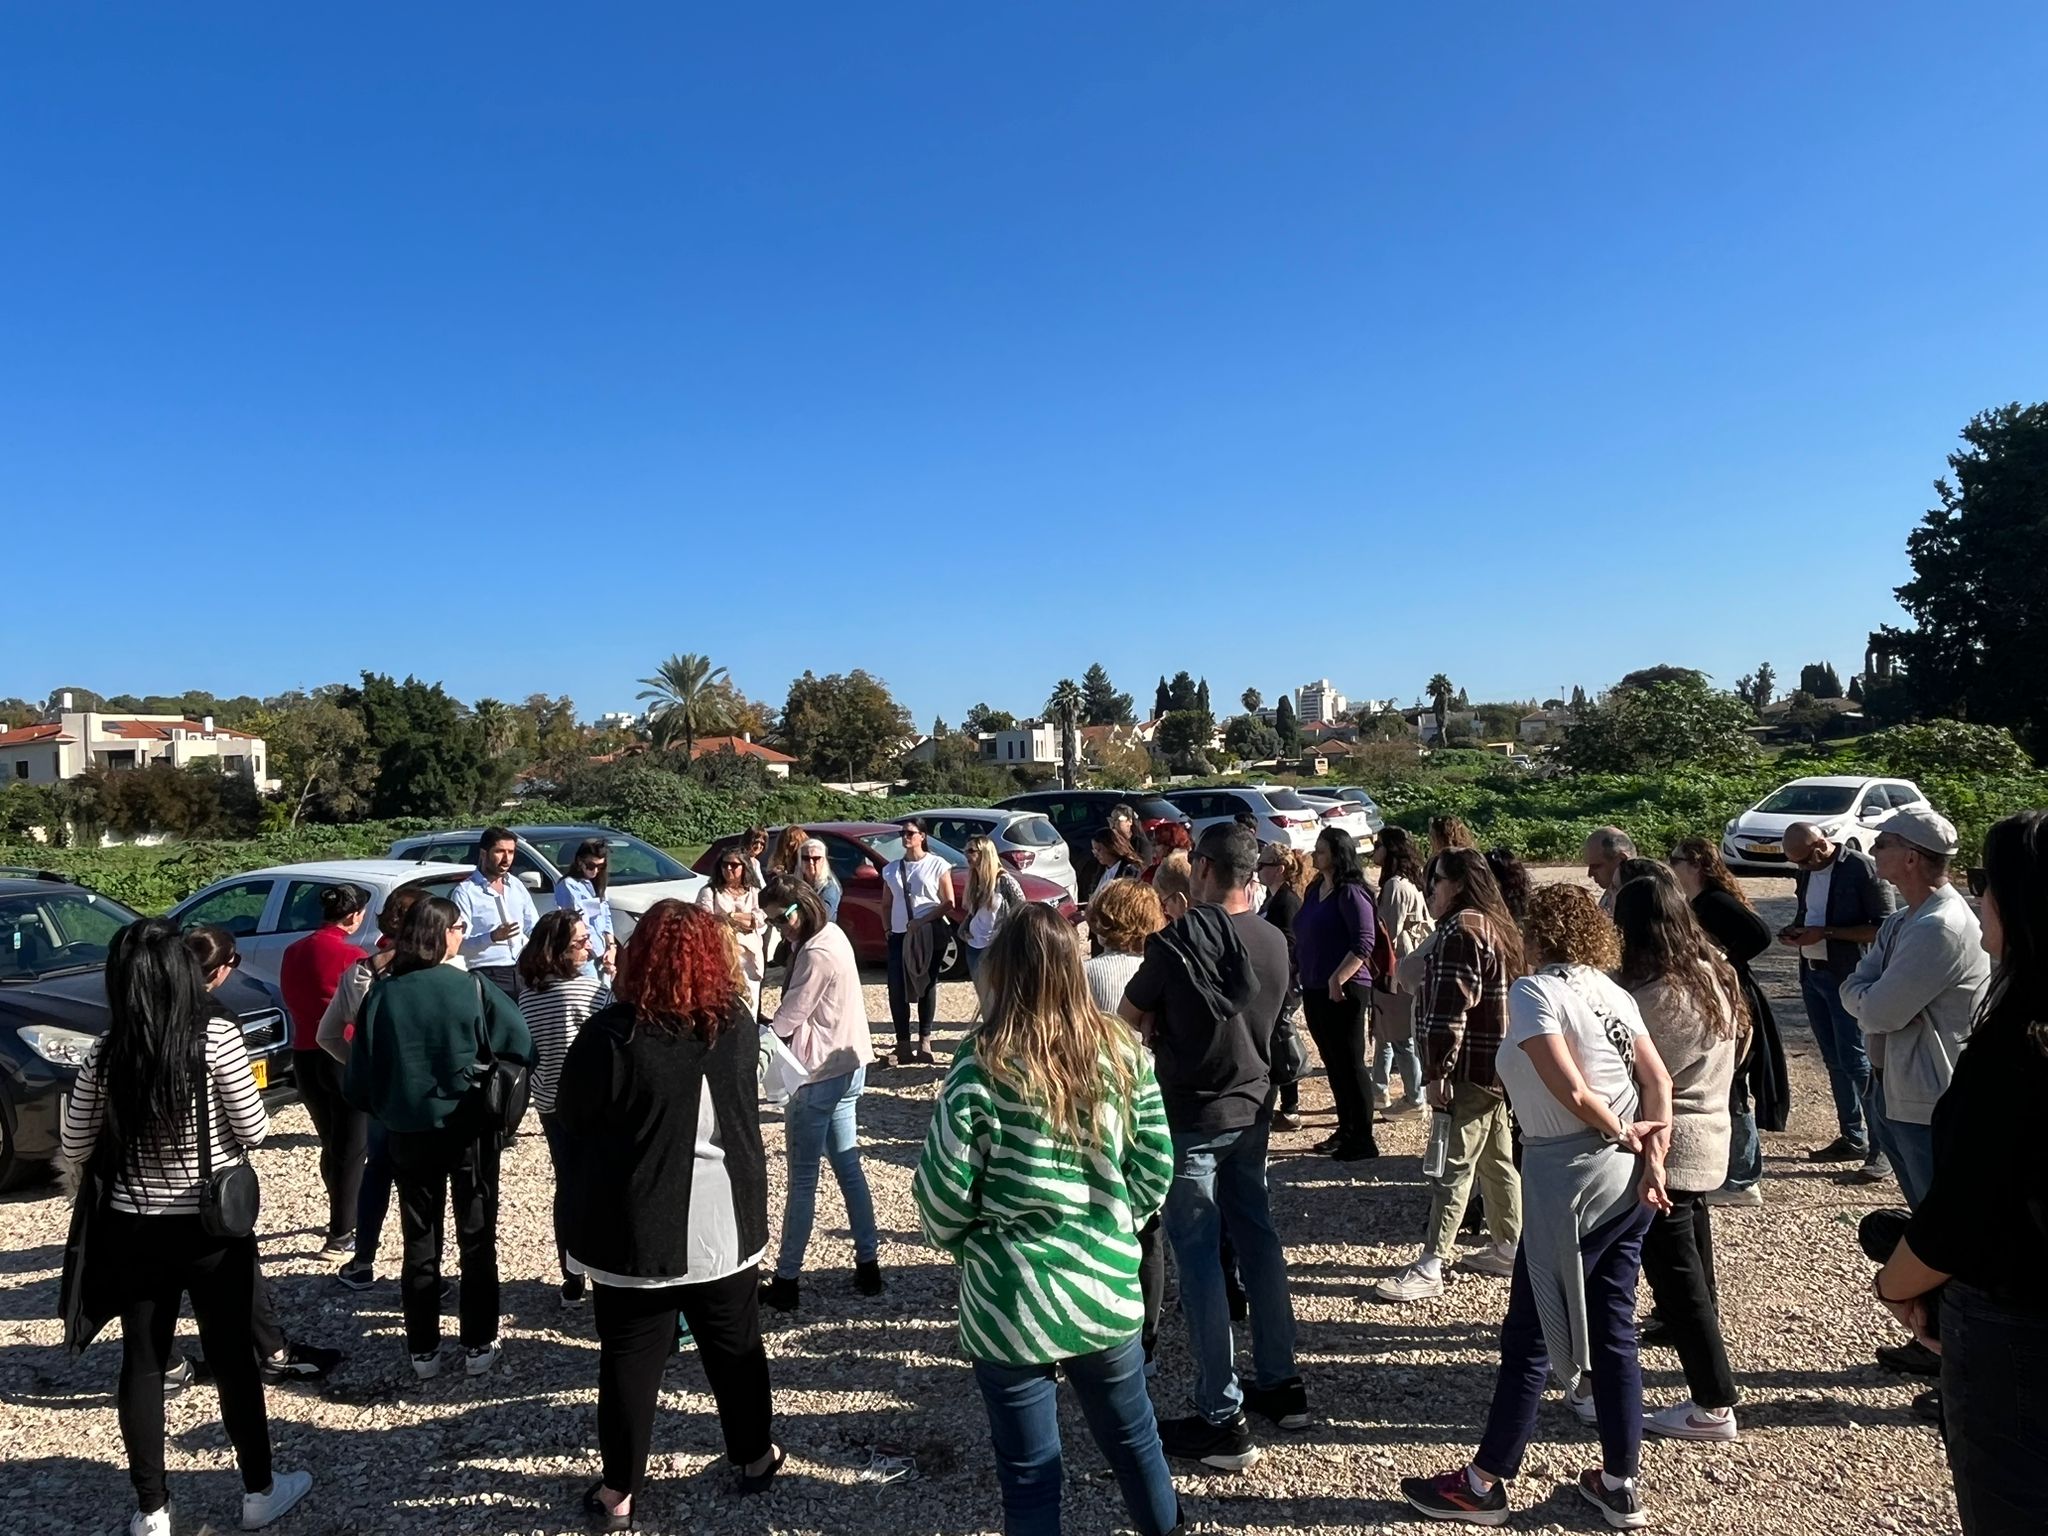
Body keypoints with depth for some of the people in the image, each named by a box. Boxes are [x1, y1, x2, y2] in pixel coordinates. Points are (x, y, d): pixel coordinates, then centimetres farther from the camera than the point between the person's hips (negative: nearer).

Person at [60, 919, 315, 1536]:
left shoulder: (106, 1051, -7)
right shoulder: (216, 1036, -15)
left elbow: (75, 1148, 2)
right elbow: (254, 1131, -11)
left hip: (132, 1230, 2)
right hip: (212, 1227, -2)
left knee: (141, 1364, 15)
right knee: (232, 1356, 11)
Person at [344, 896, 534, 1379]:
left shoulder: (382, 995, -6)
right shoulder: (470, 989, -14)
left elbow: (358, 1077, -3)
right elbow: (524, 1047, -14)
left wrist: (386, 1109, 15)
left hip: (408, 1134, 2)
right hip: (469, 1129, -2)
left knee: (419, 1243, 15)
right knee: (476, 1239, 11)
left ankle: (423, 1349, 22)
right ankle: (478, 1346, 17)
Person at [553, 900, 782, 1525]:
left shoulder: (611, 1034, -19)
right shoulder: (739, 1024, -6)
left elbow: (571, 1116, -4)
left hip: (636, 1230, -3)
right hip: (726, 1223, 4)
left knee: (630, 1362, 12)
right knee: (737, 1347, 20)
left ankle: (620, 1491, 26)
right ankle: (755, 1458, 36)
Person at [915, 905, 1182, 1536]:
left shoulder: (982, 1067, -17)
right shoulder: (1123, 1051, -6)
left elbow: (942, 1188, -12)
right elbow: (1155, 1167, 1)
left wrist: (963, 1242, 8)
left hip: (1011, 1301, -3)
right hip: (1108, 1287, 4)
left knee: (1029, 1471, 15)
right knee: (1133, 1439, 26)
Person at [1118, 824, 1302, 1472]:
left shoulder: (1179, 938, -19)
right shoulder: (1274, 942, -1)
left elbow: (1129, 1016, -7)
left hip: (1191, 1116, -6)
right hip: (1251, 1109, 6)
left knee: (1199, 1257, 1)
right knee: (1257, 1239, 18)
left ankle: (1222, 1420, 7)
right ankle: (1281, 1385, 30)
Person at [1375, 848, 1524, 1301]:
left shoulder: (1460, 929, -16)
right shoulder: (1497, 925, 15)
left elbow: (1452, 1008, -22)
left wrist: (1438, 1071, -21)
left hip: (1469, 1068, -10)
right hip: (1498, 1066, 10)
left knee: (1453, 1166, -8)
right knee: (1496, 1158, 18)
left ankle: (1429, 1269, -5)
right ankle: (1508, 1248, 29)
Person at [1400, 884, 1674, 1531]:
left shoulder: (1533, 990, -12)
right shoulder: (1613, 992, 9)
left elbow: (1572, 1093, -19)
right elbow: (1659, 1083, 2)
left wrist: (1623, 1136, -4)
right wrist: (1652, 1158, -4)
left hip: (1571, 1179, -7)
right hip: (1629, 1179, 8)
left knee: (1531, 1334, 3)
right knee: (1614, 1329, 16)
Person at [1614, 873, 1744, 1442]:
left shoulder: (1657, 993, -25)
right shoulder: (1714, 974, 3)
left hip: (1665, 1148, -9)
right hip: (1708, 1138, 10)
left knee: (1674, 1273, 0)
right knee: (1693, 1263, 24)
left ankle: (1713, 1405, 7)